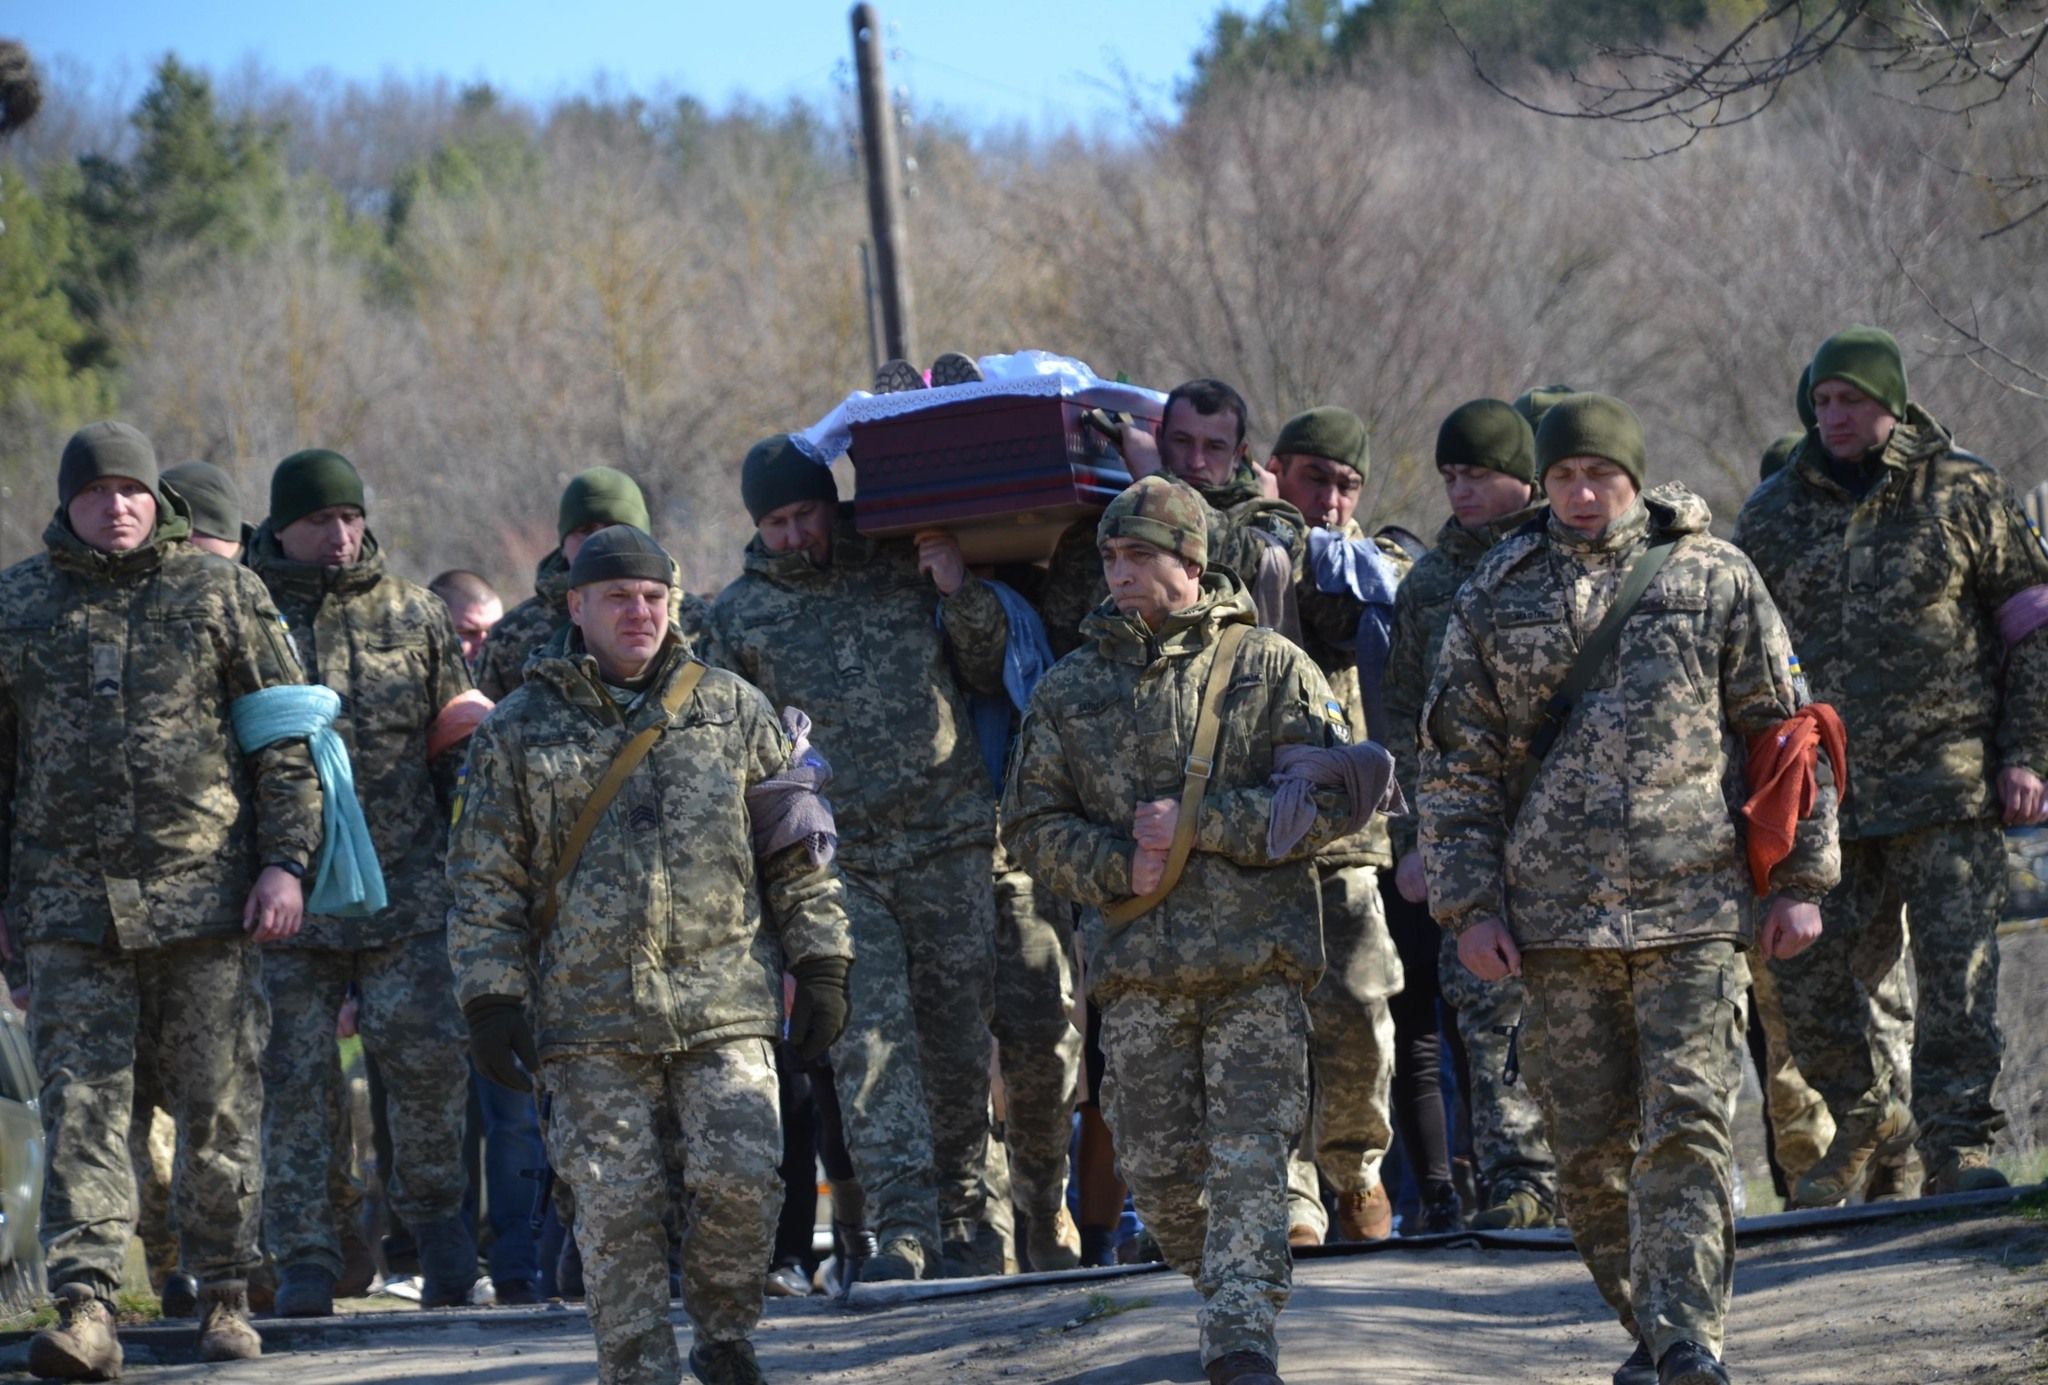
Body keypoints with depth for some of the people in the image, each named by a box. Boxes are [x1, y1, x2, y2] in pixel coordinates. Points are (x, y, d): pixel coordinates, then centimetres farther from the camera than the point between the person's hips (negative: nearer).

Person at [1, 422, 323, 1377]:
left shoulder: (220, 594, 5)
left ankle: (225, 1297, 16)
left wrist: (285, 861, -4)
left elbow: (287, 738, 5)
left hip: (205, 895, -1)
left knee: (218, 1108, 4)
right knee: (81, 1105, -8)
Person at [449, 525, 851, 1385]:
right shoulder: (519, 732, 7)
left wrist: (820, 967, 8)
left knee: (742, 1179, -10)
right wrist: (491, 1001, -1)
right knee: (619, 1207, -4)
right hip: (589, 1017, 0)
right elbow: (485, 881, 7)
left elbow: (799, 853, 13)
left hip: (724, 1006, 1)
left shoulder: (733, 710, 10)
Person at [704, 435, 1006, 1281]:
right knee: (868, 1035, -14)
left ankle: (965, 1214, 17)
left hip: (947, 839, 0)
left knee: (957, 1036, 4)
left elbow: (994, 677, 10)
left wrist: (963, 597, -5)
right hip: (836, 856, 0)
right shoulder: (740, 614, 9)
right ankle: (905, 1226, -17)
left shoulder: (908, 567, 7)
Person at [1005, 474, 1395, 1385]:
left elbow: (1339, 796, -5)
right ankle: (1228, 1297, 28)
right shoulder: (1070, 691, 12)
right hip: (1137, 967, 3)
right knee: (1159, 1165, 4)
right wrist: (1118, 866, -6)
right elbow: (1033, 824, 14)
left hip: (1258, 959, -3)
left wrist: (1197, 826, -11)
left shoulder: (1271, 669, 3)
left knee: (1249, 1157, -11)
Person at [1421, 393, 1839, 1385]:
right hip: (1556, 916, 2)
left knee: (1686, 1126, -11)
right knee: (1589, 1141, 4)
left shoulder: (1713, 579, 5)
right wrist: (1470, 904, 3)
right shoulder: (1495, 596, 9)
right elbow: (1459, 762, 10)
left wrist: (1801, 879, 3)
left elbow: (1784, 729, 7)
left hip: (1695, 904, -2)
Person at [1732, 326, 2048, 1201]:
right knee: (1809, 979, 3)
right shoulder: (1777, 512, 12)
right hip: (1826, 794, 3)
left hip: (1950, 795, -3)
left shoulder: (1963, 495, 4)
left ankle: (1955, 1147, -4)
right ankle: (1867, 1120, 25)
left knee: (1956, 972, -9)